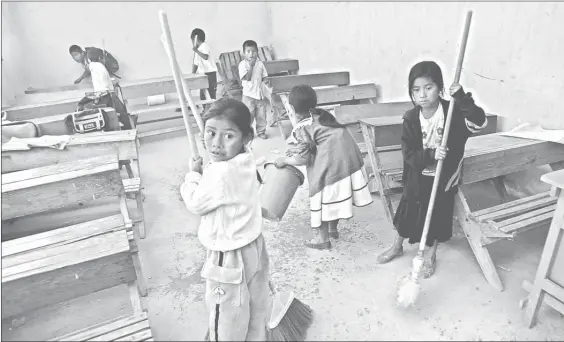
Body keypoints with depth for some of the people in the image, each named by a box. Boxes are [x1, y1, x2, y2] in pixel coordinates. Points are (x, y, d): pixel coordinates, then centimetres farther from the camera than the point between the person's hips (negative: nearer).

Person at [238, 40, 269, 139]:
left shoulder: (260, 63, 4)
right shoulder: (242, 64, -9)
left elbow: (264, 77, 13)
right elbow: (247, 78, -20)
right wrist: (251, 65, -20)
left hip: (260, 93, 4)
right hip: (248, 95, -4)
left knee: (261, 115, 11)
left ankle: (261, 132, 25)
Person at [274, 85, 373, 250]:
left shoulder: (301, 128, -6)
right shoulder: (322, 114, 17)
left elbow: (303, 159, -8)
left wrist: (284, 160, 9)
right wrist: (296, 149, 28)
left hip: (330, 164, -8)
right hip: (349, 157, 8)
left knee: (322, 200, 8)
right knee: (336, 197, 22)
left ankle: (322, 239, 21)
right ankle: (333, 229, 40)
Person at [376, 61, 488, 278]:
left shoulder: (454, 112, -16)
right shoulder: (410, 119, -12)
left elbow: (479, 122, -31)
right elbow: (408, 154, -16)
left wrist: (463, 99, -39)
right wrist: (431, 155, -33)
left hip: (443, 178, -1)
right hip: (417, 177, 2)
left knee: (438, 217, 9)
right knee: (407, 213, 14)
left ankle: (430, 255, 35)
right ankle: (397, 246, 40)